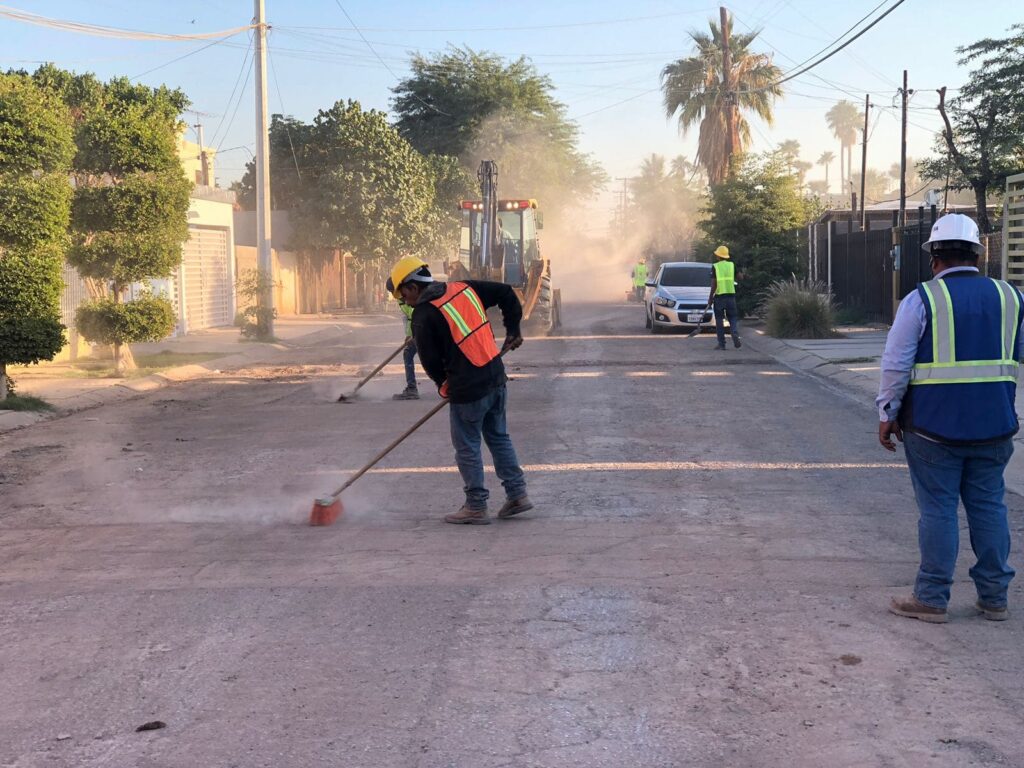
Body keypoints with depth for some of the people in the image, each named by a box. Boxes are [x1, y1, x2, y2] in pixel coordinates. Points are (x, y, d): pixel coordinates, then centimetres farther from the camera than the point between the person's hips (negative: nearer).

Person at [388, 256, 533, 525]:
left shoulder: (423, 315, -11)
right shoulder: (465, 289, 7)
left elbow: (429, 359, -6)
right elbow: (506, 293, 12)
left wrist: (443, 384, 13)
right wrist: (513, 330, 20)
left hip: (467, 389, -7)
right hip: (496, 378, 7)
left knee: (467, 448, 6)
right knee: (499, 437, 19)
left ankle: (476, 507, 13)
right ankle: (517, 495, 22)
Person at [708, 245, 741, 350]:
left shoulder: (715, 267, -5)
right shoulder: (732, 265, 5)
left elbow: (713, 284, -9)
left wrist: (710, 297, -2)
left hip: (719, 296, -3)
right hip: (731, 295, 3)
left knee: (719, 320, 5)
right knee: (733, 318, 11)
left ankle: (721, 343, 4)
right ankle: (735, 336, -13)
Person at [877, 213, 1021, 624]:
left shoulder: (921, 300, -8)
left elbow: (896, 365, -8)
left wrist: (887, 414, 1)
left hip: (934, 425, -4)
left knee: (938, 509, 2)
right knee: (989, 507, 12)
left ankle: (932, 599, 9)